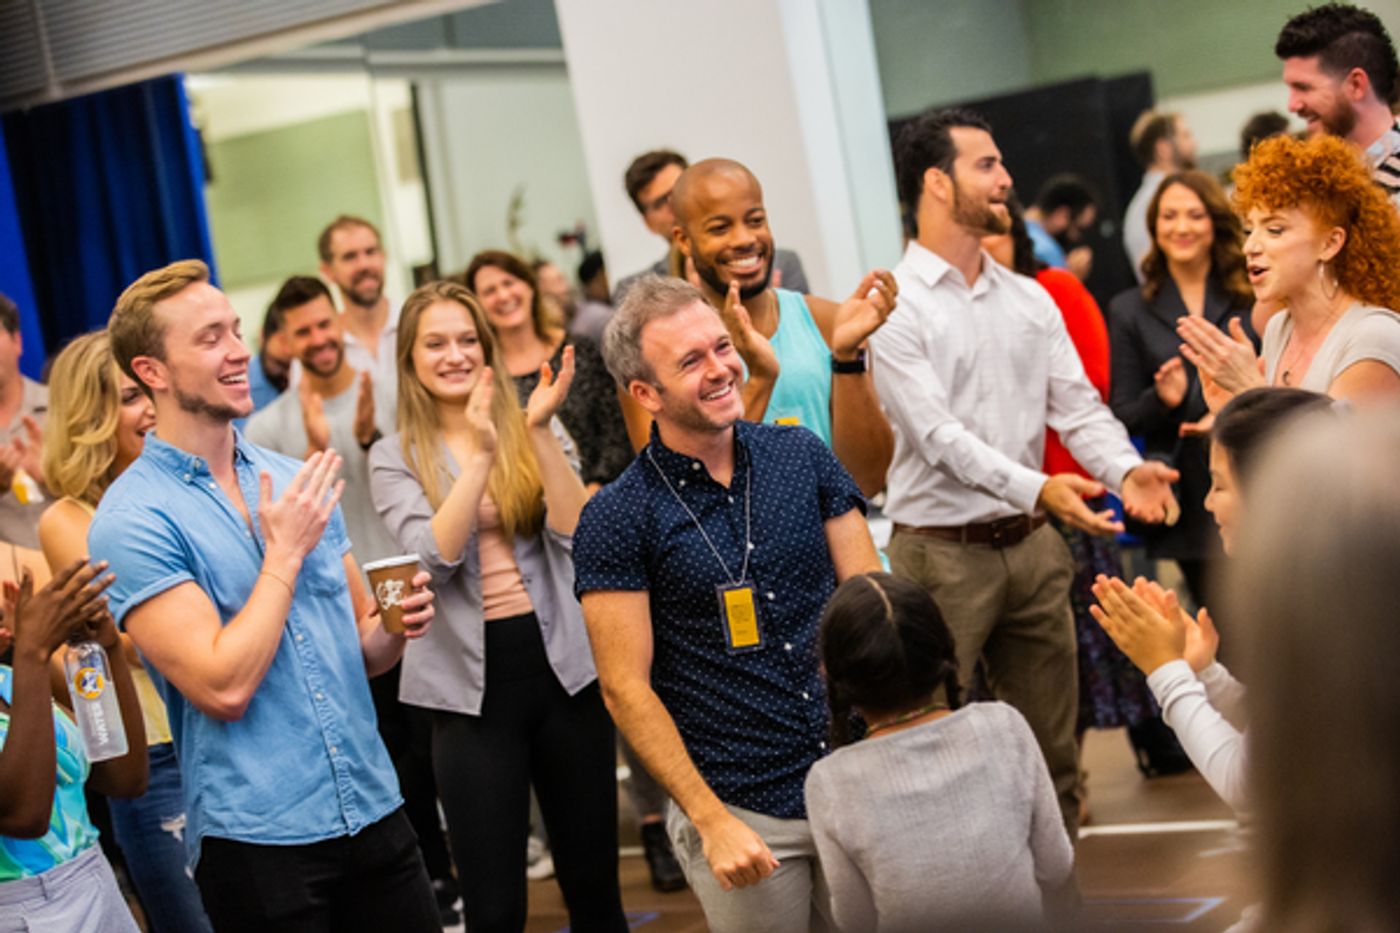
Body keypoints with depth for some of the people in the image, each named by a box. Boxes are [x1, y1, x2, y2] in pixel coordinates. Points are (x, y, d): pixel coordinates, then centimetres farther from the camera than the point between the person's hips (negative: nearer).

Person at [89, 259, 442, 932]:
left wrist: (396, 628, -6)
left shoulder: (293, 479, 9)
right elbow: (223, 687, -19)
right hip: (258, 840, -5)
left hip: (375, 810, 5)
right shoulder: (133, 518, -10)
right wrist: (286, 551, -11)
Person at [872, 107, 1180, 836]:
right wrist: (1036, 489, -32)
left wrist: (1124, 469, -17)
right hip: (942, 552, -6)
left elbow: (1076, 404, 4)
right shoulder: (893, 307, -9)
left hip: (1031, 546, 6)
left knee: (1051, 748, 12)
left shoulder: (1030, 300, 11)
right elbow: (938, 433, -19)